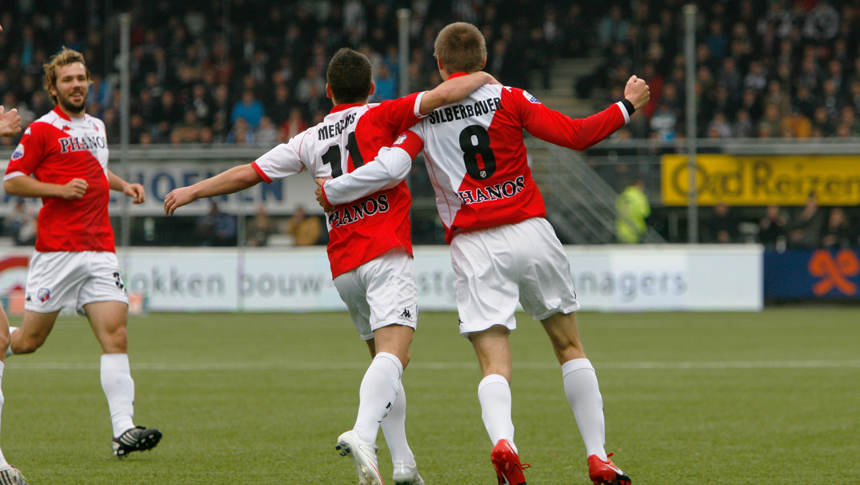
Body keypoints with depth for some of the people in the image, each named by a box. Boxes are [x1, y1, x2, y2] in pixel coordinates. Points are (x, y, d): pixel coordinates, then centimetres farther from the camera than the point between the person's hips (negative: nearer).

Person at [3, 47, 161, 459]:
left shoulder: (96, 127, 17)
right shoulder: (42, 130, -4)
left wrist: (123, 185, 18)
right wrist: (60, 189, -15)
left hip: (100, 249, 5)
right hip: (57, 251, -5)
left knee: (115, 335, -10)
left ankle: (123, 430, -16)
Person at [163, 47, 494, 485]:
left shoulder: (310, 141, 17)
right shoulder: (380, 116, 4)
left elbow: (248, 173, 21)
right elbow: (445, 95, -5)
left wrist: (193, 191, 34)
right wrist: (480, 79, 14)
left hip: (343, 266, 6)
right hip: (385, 252, -5)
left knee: (384, 361, 17)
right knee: (393, 353, -19)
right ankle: (362, 435, -44)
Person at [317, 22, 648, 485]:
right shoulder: (509, 99, 2)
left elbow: (389, 166, -9)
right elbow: (575, 134, -3)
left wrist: (330, 192, 5)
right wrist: (627, 107, 12)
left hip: (473, 247, 0)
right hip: (530, 234, 0)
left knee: (494, 364, -5)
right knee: (569, 347, 14)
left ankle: (501, 441, -36)